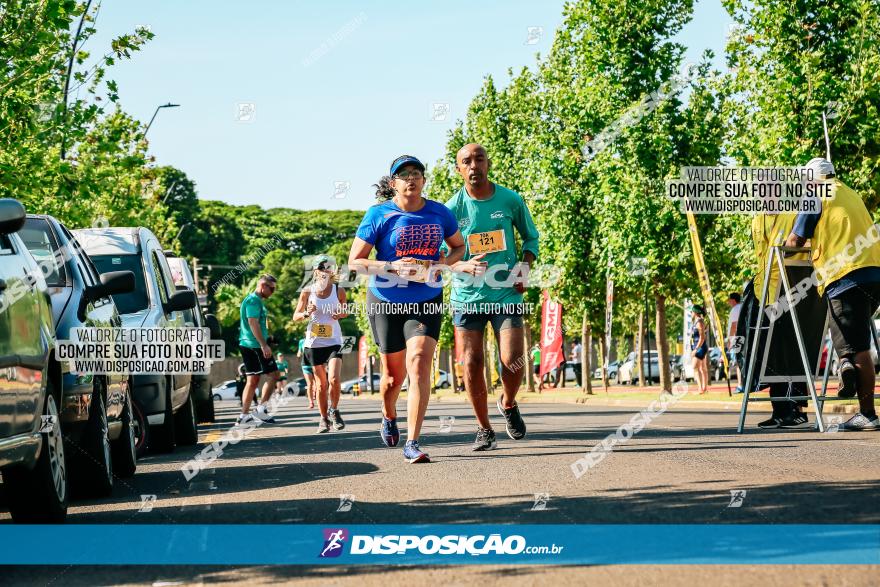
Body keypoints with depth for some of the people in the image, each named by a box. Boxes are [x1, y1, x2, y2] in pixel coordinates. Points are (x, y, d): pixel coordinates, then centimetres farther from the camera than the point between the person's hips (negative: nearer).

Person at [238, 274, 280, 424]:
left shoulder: (255, 300, 21)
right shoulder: (254, 300, -11)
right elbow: (253, 323, -21)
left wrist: (264, 342, 28)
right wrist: (264, 345, -24)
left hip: (247, 345, 10)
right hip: (255, 345, -10)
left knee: (253, 380, 9)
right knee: (272, 374, -8)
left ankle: (244, 415, 7)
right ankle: (261, 409, -9)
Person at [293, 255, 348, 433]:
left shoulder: (338, 291, 0)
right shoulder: (307, 292, -1)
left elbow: (345, 311, 15)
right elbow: (296, 316, 3)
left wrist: (340, 314, -7)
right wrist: (307, 313, -17)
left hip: (333, 341, -1)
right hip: (314, 342, 1)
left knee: (333, 379, -18)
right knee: (321, 384, 5)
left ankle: (334, 411, 5)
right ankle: (324, 419, 18)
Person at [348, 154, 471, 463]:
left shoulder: (440, 214, -1)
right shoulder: (379, 215, -9)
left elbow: (458, 246, 16)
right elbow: (355, 261, -9)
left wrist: (442, 264, -6)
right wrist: (393, 267, -24)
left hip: (427, 301, 1)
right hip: (386, 302, -1)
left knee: (419, 363, -18)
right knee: (394, 373, 9)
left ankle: (412, 443, -19)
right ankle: (389, 417, 45)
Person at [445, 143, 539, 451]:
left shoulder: (511, 200, 0)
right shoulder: (453, 208, -3)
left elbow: (531, 237, 14)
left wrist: (523, 268, -3)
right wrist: (463, 266, -20)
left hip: (506, 294, 0)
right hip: (467, 296, 0)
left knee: (512, 361, -11)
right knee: (472, 364, -1)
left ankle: (508, 403, 22)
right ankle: (484, 428, 15)